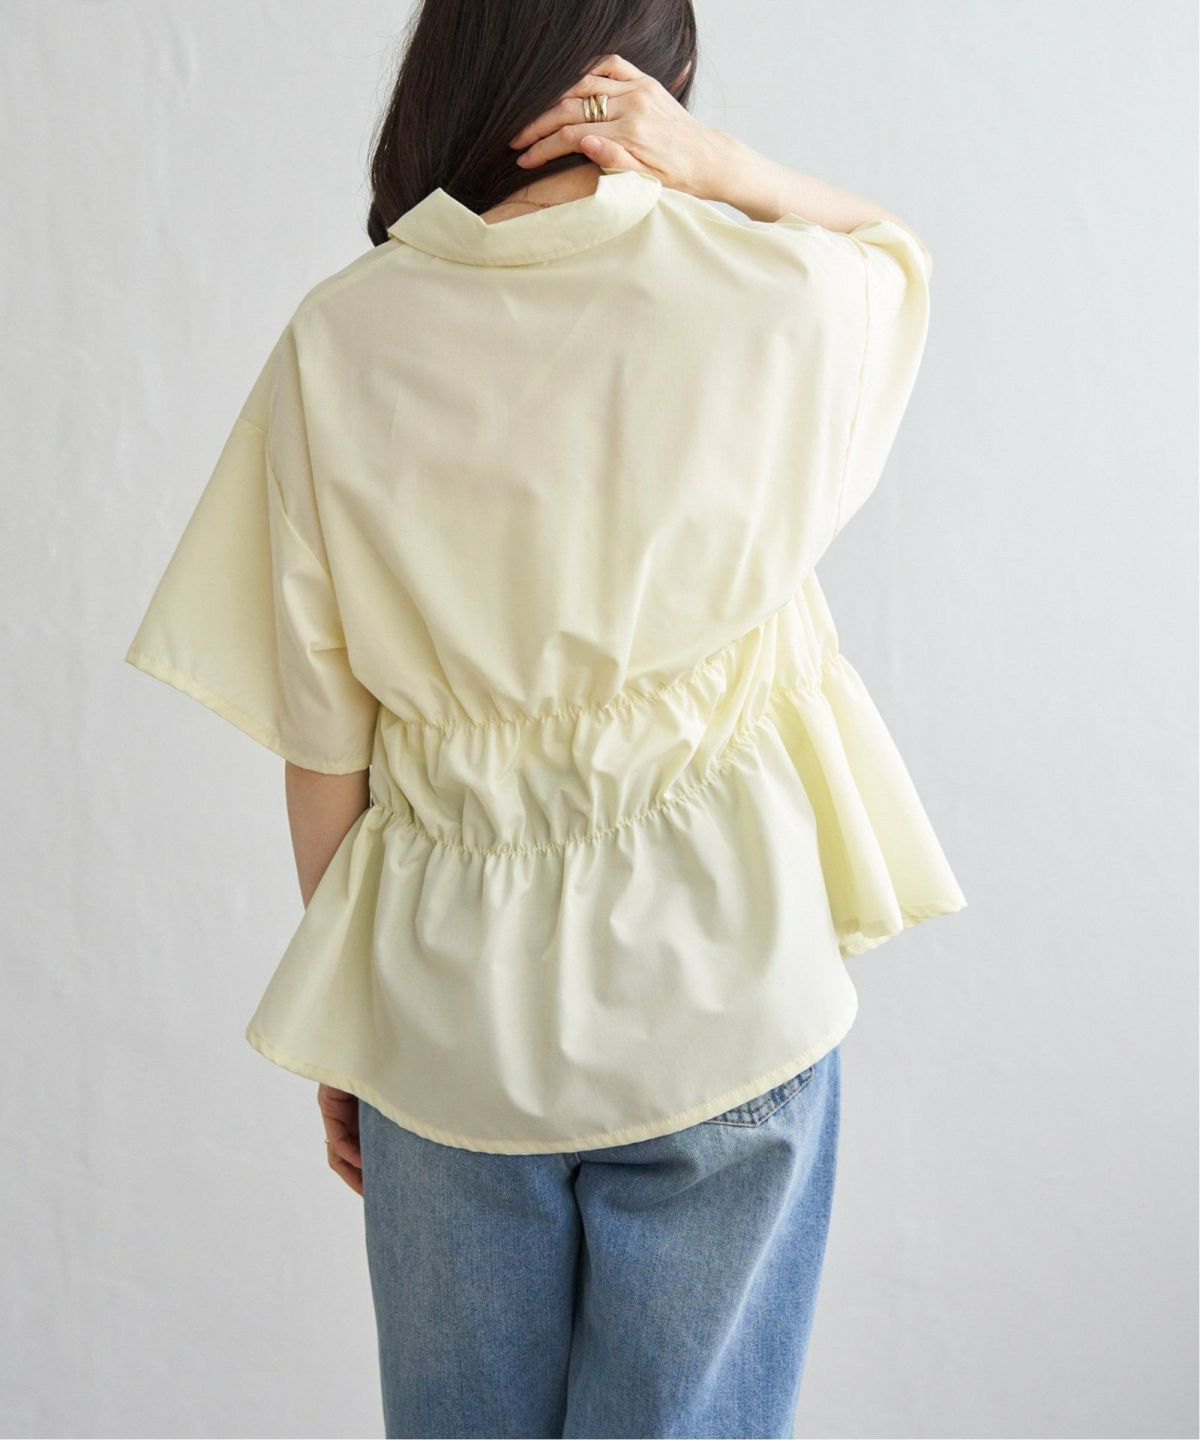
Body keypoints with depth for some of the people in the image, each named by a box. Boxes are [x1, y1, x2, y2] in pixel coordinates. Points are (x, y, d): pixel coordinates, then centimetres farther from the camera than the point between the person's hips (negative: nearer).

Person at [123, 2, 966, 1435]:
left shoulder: (339, 339, -7)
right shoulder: (774, 297, -9)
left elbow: (322, 737, -4)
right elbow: (890, 245, 17)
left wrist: (340, 1021, 9)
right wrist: (710, 164, -3)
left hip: (446, 1005, 1)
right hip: (719, 991, -1)